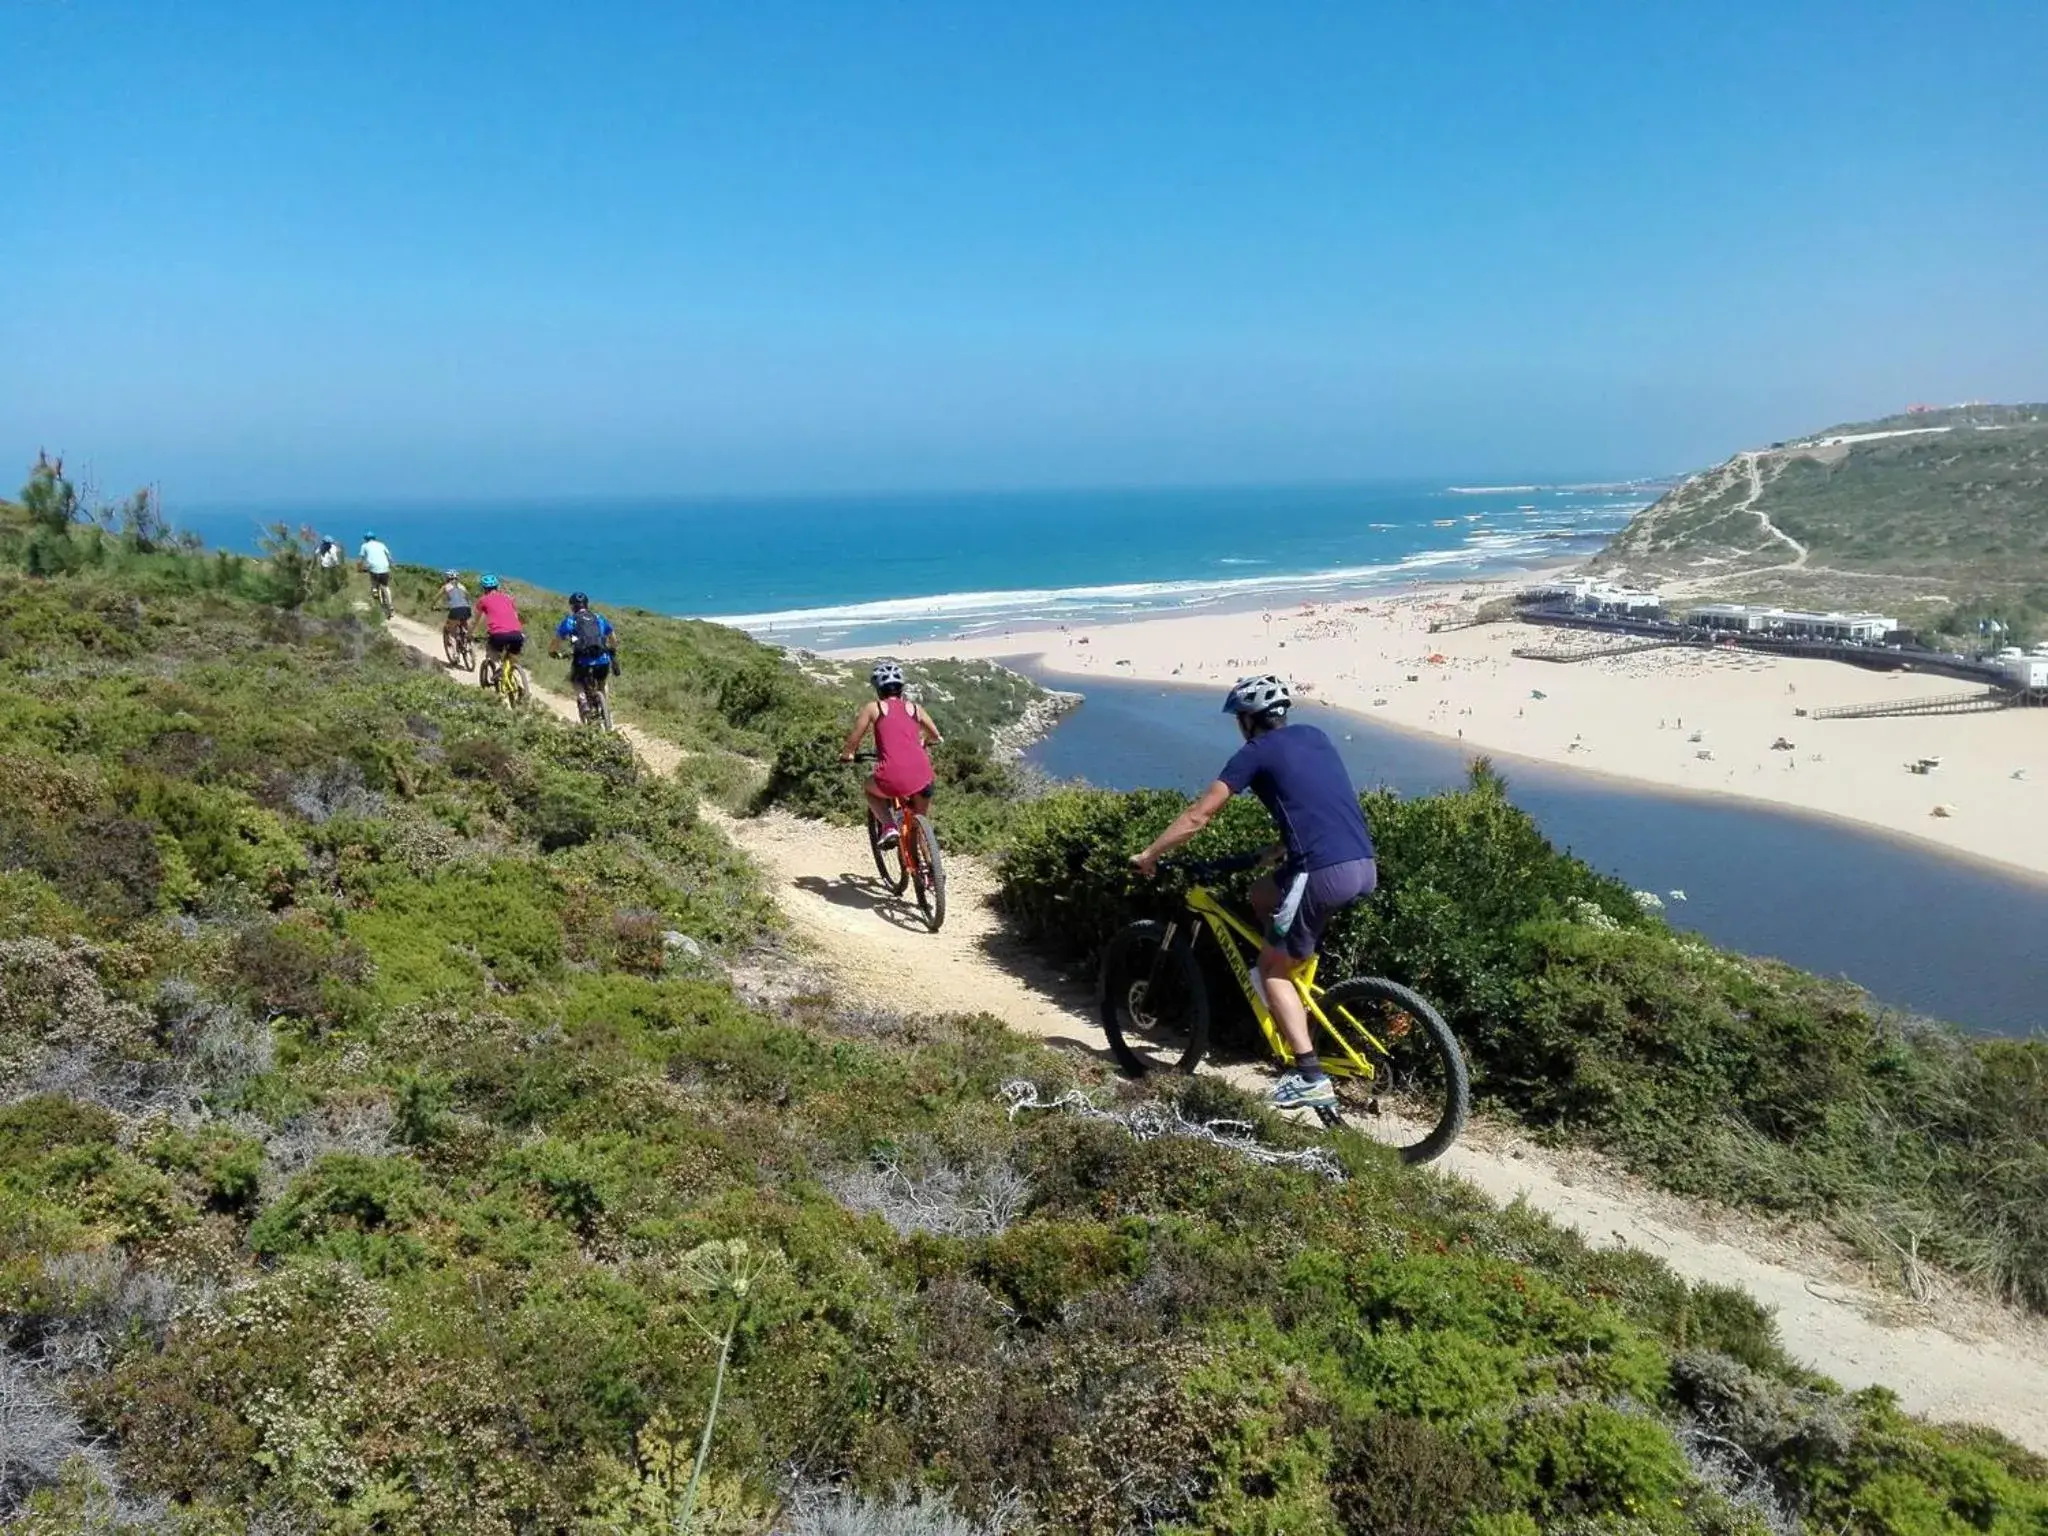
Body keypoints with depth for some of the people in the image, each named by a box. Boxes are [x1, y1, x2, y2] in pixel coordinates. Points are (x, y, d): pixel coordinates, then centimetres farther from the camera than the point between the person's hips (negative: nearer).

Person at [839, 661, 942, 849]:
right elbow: (937, 739, 25)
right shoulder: (914, 708, 18)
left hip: (892, 779, -3)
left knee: (870, 789, 32)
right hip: (921, 778, 3)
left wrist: (846, 755, 33)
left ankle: (889, 826, 11)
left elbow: (852, 742, 11)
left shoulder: (873, 707, 11)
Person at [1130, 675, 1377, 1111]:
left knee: (1272, 968, 8)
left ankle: (1311, 1079, 2)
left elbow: (1197, 816, 1)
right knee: (1262, 895, 29)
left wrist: (1148, 855, 11)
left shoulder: (1256, 752, 2)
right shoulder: (1315, 737, 22)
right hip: (1364, 867, 7)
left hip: (1324, 873, -7)